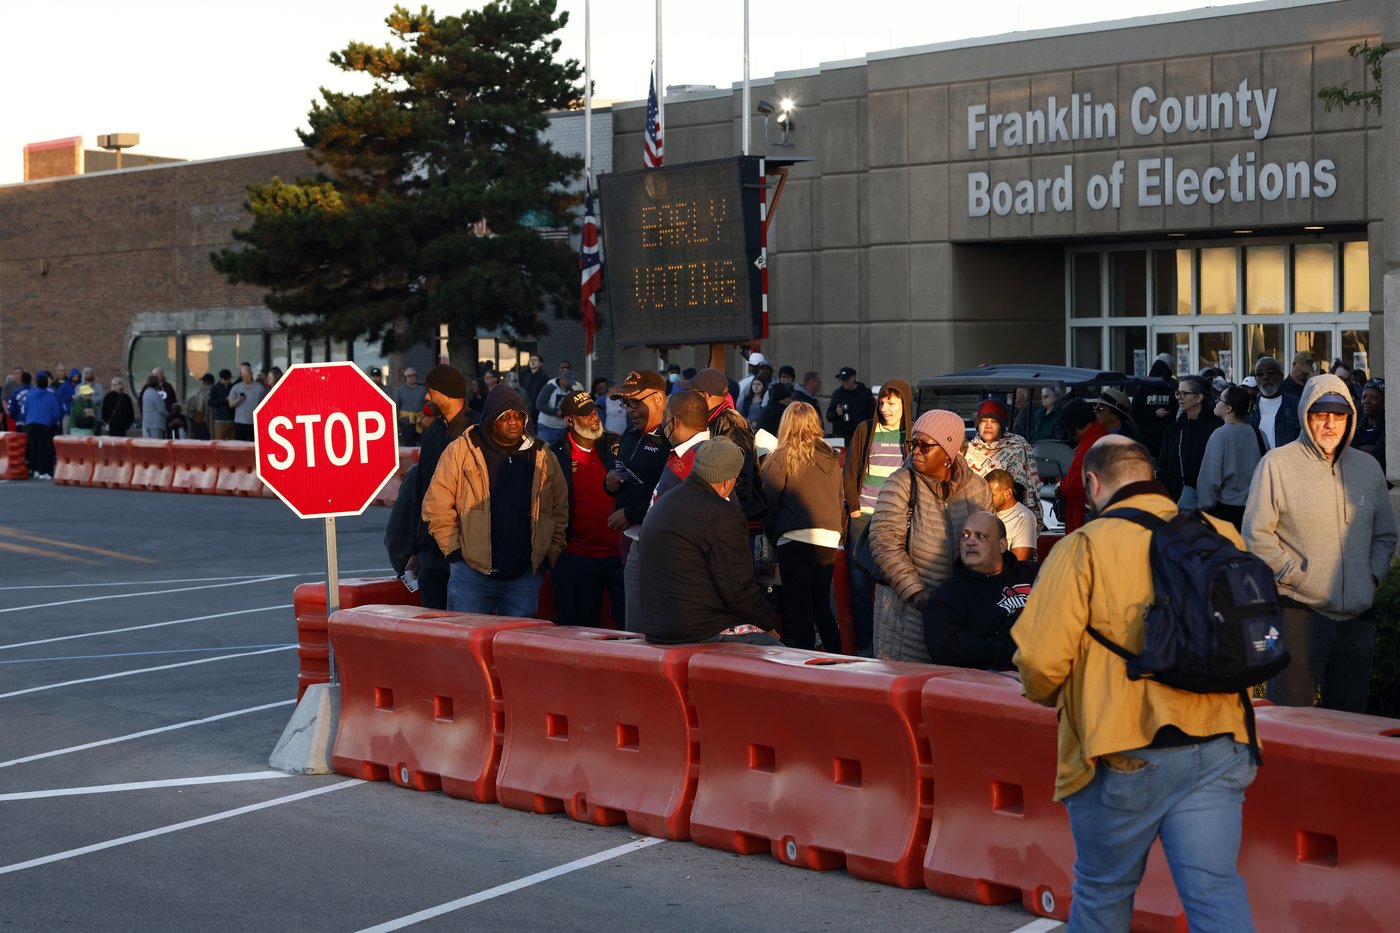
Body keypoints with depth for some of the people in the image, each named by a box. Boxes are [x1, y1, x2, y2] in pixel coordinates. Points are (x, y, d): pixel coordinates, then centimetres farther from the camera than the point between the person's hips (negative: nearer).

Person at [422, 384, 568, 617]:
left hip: (525, 576, 3)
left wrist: (549, 555, 9)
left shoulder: (542, 457, 10)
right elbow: (437, 505, -2)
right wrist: (454, 551, -5)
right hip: (472, 572, -3)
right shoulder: (460, 451, -1)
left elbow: (560, 511, 17)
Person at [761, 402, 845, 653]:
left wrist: (770, 537, 11)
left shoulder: (780, 459, -4)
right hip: (829, 538, 5)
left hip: (795, 538, -5)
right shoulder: (831, 458, 10)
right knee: (822, 606, 17)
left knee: (798, 611, 1)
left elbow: (771, 503, -3)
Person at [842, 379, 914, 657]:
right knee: (860, 584, 1)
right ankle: (864, 647, 8)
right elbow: (850, 473, 9)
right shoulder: (865, 430, 7)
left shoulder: (916, 434, 6)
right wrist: (854, 508, 0)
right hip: (864, 518, 1)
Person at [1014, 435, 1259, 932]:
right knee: (1216, 892, 2)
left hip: (1123, 757, -3)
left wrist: (1049, 695, 11)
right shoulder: (1221, 537, 6)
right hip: (1217, 751, 3)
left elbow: (1040, 659, -12)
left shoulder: (1084, 547, -7)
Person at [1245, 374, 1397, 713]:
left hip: (1358, 615, 5)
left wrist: (1373, 576, 6)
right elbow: (1256, 534, -4)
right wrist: (1294, 575, -10)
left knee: (1350, 717, 10)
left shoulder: (1367, 467, 13)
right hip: (1300, 612, -5)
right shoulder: (1277, 464, -2)